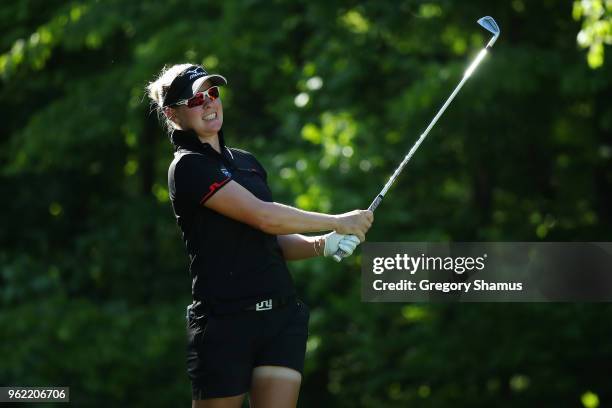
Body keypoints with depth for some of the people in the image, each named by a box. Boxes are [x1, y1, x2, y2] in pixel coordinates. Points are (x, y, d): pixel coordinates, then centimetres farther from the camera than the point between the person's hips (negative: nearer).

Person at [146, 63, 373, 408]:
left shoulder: (247, 162, 19)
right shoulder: (188, 166, -7)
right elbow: (262, 216, -16)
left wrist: (322, 245, 0)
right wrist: (337, 222, -10)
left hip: (283, 315, 6)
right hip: (225, 324, -6)